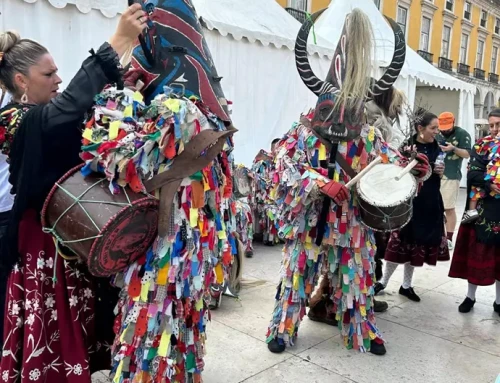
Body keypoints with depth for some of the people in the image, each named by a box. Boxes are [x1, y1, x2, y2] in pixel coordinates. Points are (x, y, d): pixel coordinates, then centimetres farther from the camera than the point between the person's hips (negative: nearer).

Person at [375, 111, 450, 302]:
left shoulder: (436, 148, 6)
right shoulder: (407, 147, -10)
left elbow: (437, 176, 17)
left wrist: (440, 173, -3)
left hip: (430, 203, 5)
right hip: (409, 202, -5)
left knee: (418, 244, 12)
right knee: (401, 242, 0)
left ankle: (406, 285, 25)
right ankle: (383, 281, 18)